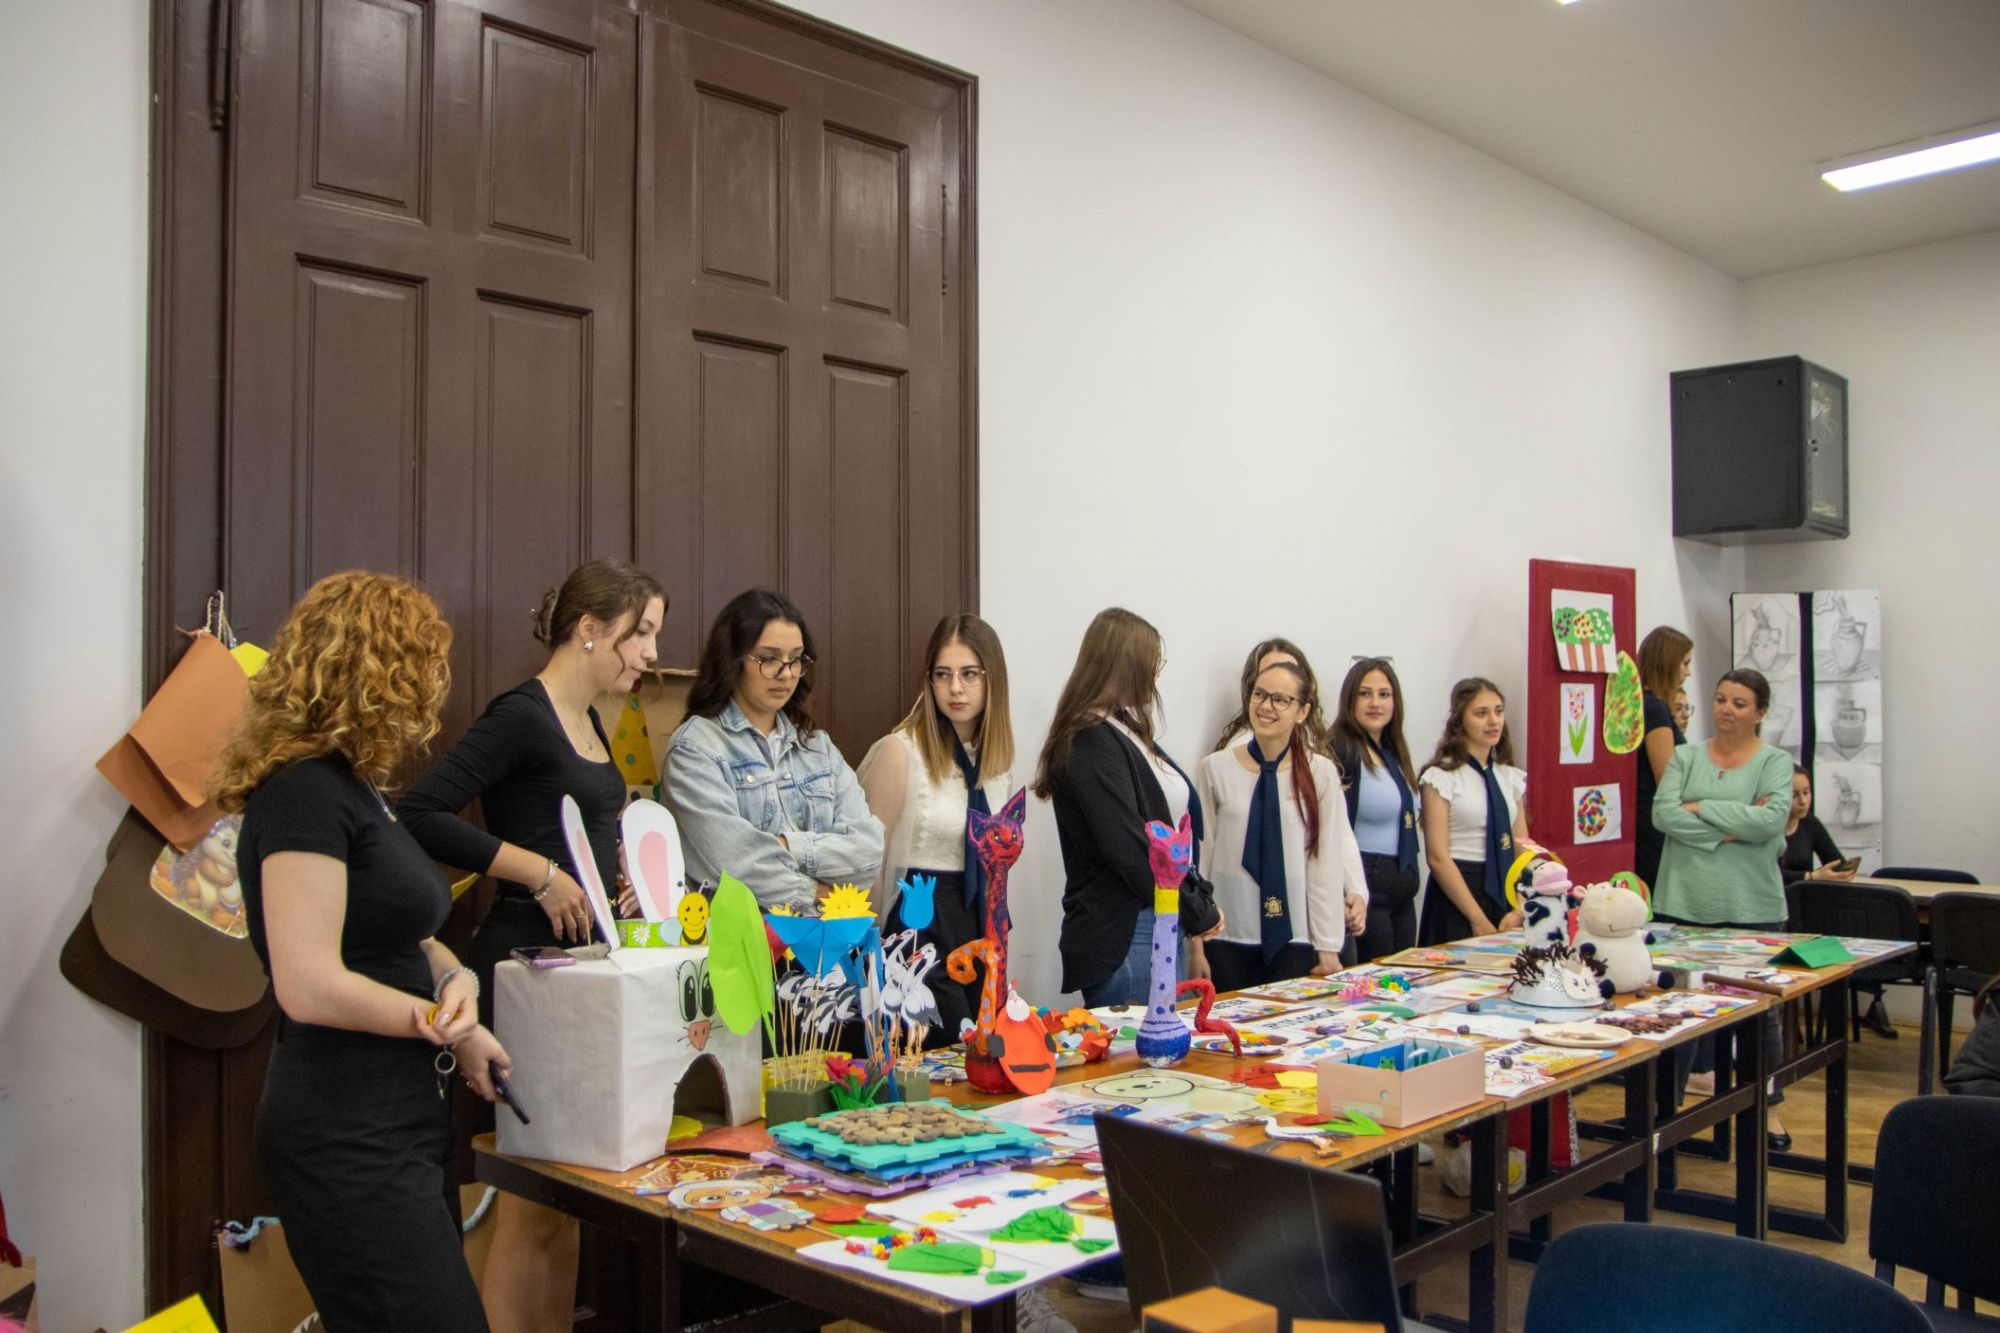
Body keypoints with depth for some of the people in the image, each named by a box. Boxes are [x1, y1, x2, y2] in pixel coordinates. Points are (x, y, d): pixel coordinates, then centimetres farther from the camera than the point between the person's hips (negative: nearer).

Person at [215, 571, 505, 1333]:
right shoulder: (305, 791, -17)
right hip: (348, 1139, -10)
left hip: (406, 1119, 10)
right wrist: (450, 1029, -11)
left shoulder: (354, 787, 13)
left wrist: (453, 978, -3)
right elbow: (309, 986, -24)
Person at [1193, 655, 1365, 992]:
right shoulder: (1215, 768, -1)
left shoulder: (1321, 774, -1)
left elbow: (1326, 862, 0)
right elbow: (1197, 858, 1)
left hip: (1293, 941, 0)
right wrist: (1195, 944, 1)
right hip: (1226, 941, 0)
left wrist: (1328, 946, 0)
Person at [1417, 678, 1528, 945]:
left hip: (1505, 891, 5)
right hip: (1456, 890, -5)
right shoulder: (1441, 777, -8)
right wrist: (1479, 920, -15)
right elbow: (1438, 857, -13)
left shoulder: (1511, 777, 10)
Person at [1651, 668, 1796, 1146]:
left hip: (1751, 908, -1)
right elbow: (1663, 813, -5)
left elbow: (1771, 820, -14)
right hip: (1684, 903, 2)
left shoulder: (1775, 762, 2)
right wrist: (1726, 833, -13)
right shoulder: (1687, 756, 8)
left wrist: (1701, 807, -10)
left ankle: (1767, 1107, 22)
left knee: (1757, 1008, 7)